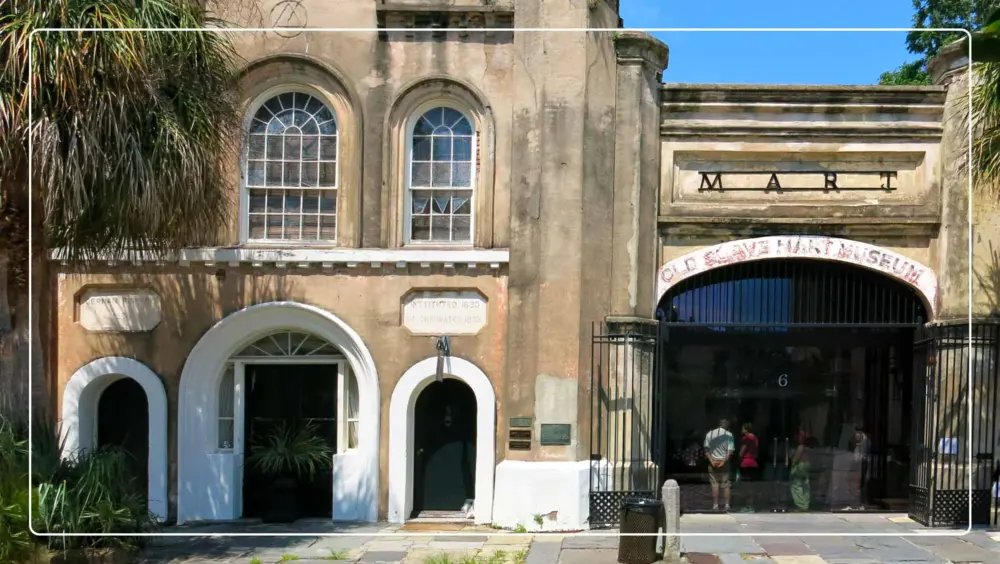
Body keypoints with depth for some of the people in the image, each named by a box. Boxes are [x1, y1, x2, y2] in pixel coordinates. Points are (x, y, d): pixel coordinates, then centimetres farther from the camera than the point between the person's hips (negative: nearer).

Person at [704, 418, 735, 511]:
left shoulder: (709, 434, 4)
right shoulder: (729, 435, -2)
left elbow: (706, 450, -2)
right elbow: (730, 451, -11)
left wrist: (712, 460, -8)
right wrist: (723, 461, -12)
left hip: (713, 462, 1)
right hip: (724, 462, -1)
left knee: (715, 484, 2)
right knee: (726, 485, 5)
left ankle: (715, 506, -1)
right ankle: (727, 505, 2)